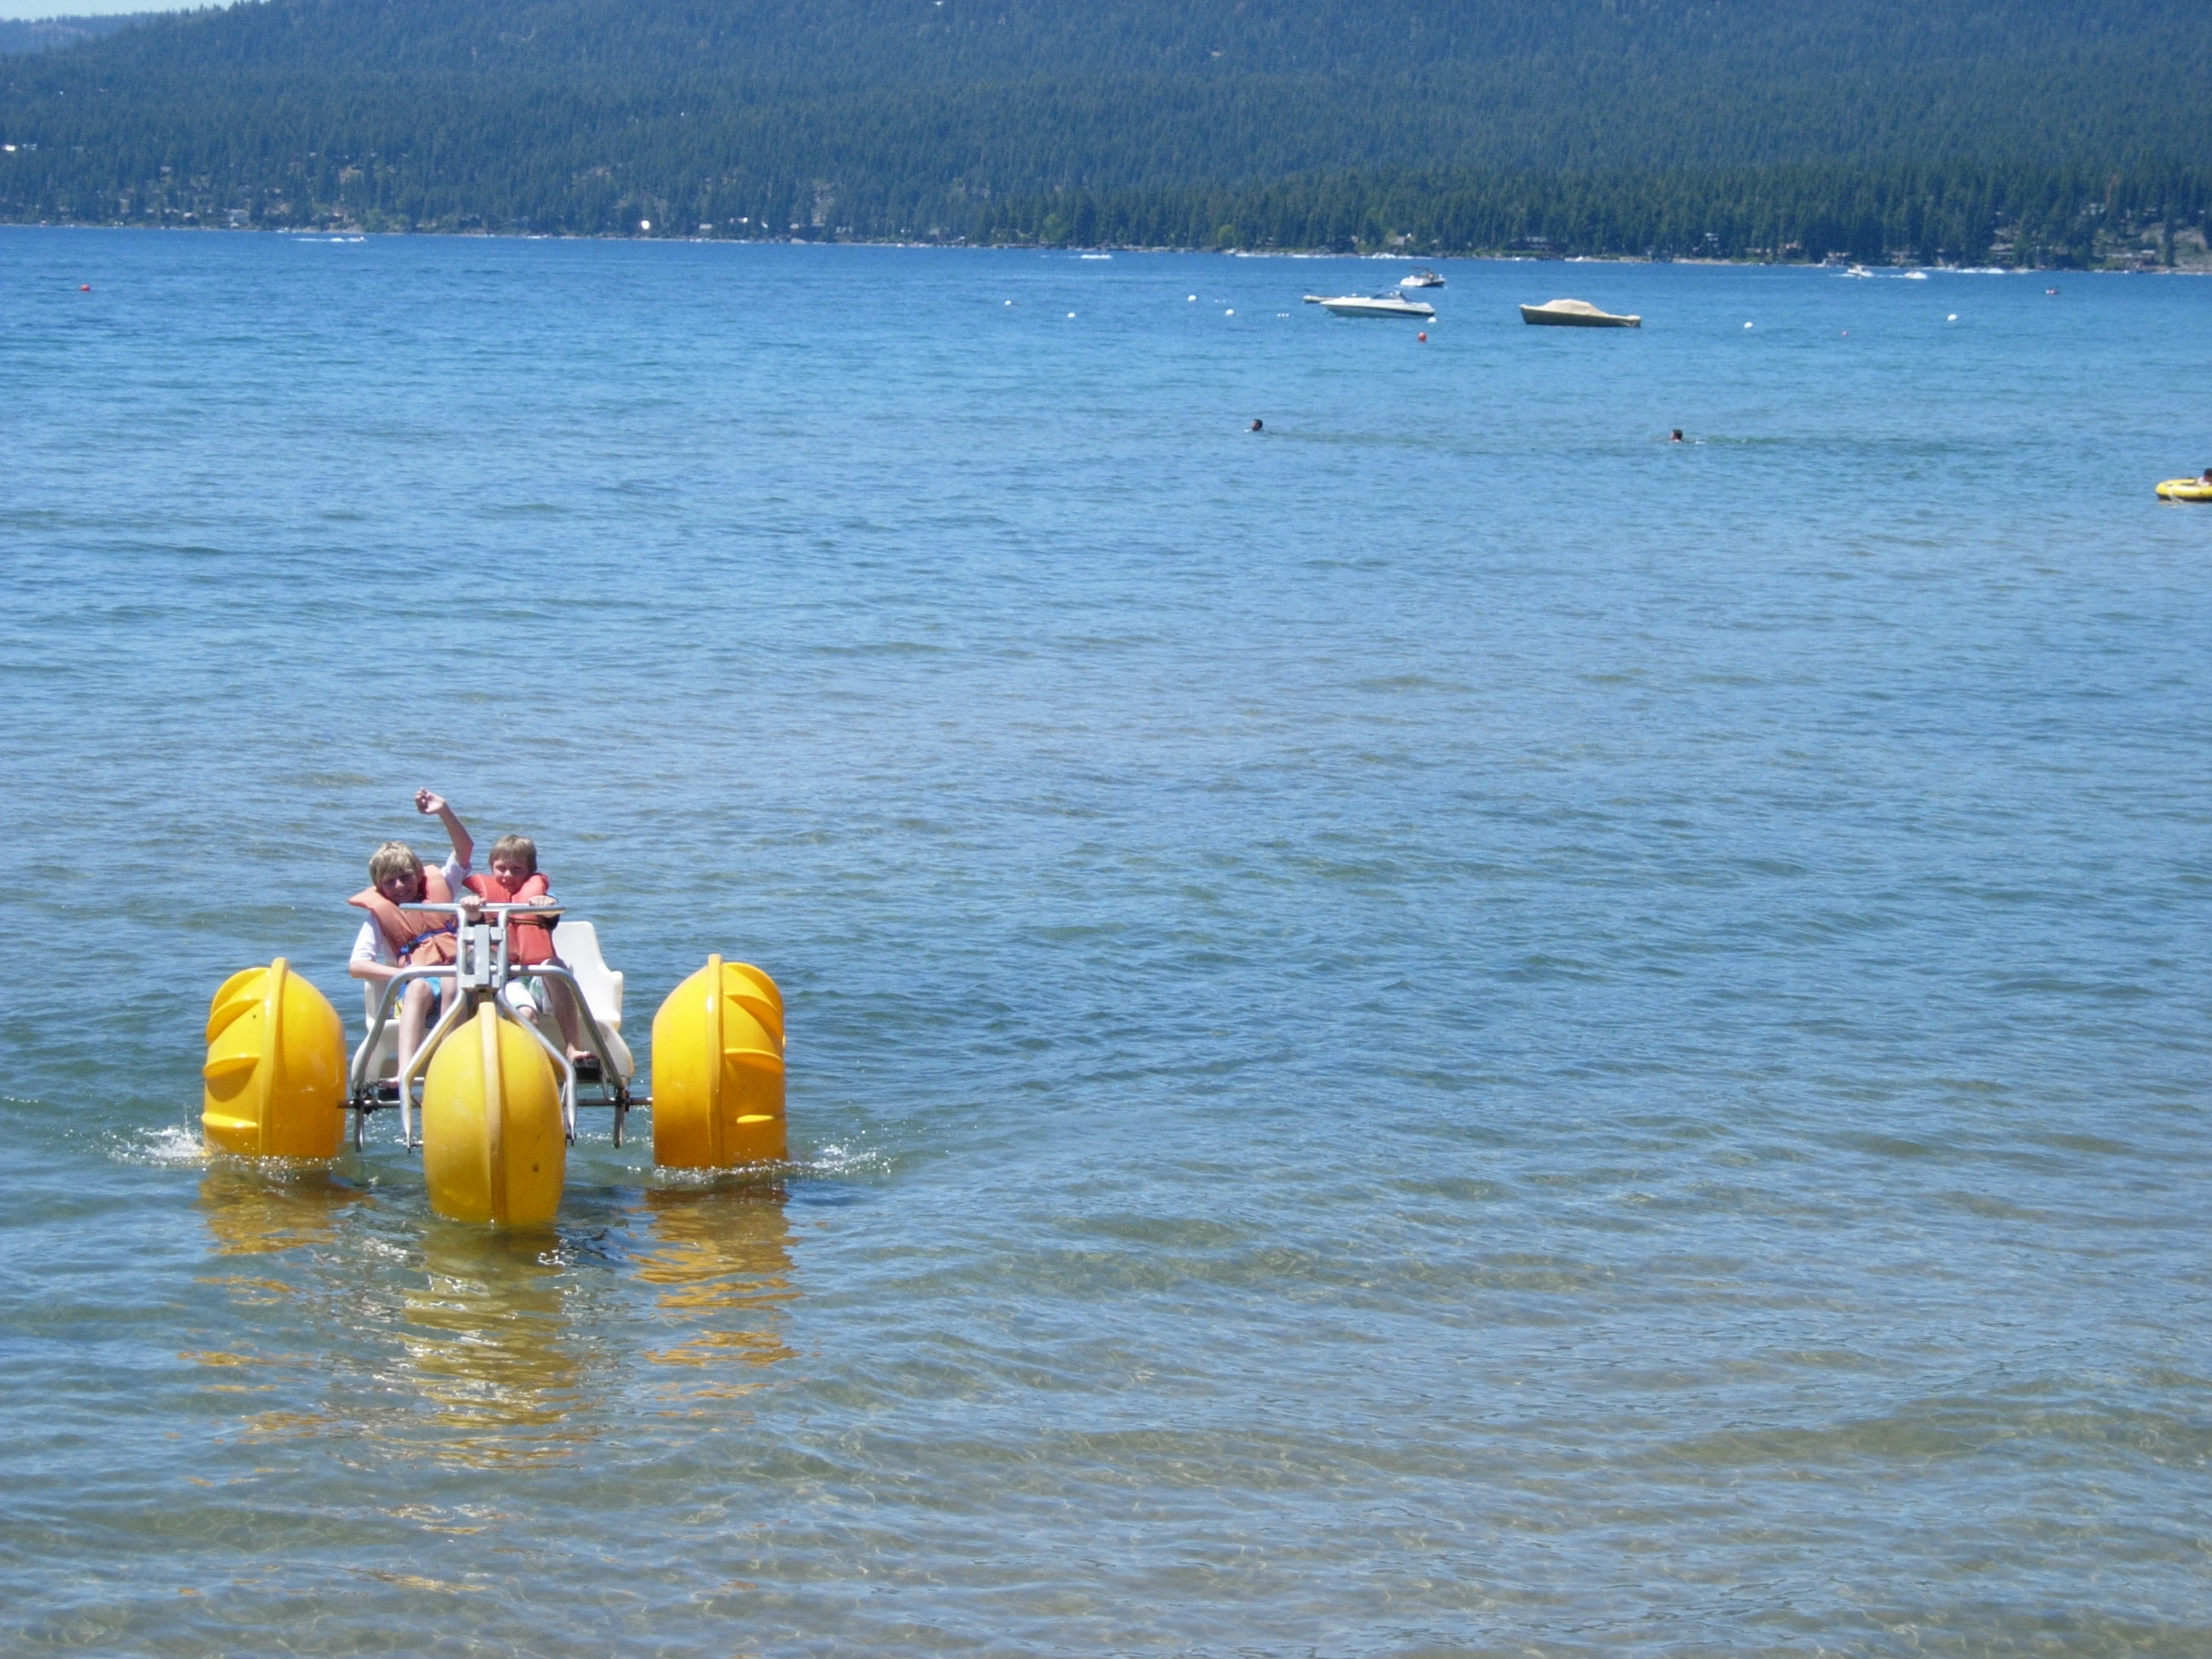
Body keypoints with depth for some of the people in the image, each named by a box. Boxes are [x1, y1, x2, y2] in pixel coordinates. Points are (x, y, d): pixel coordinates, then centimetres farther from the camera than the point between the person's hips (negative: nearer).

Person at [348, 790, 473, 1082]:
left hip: (456, 976, 1)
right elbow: (356, 965, 4)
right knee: (419, 987, -38)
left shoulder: (438, 889, 22)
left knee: (452, 983, -37)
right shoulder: (379, 914, 15)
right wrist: (401, 974, -11)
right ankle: (404, 1072, -57)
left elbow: (465, 850, 16)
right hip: (413, 984, -1)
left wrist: (444, 812, 1)